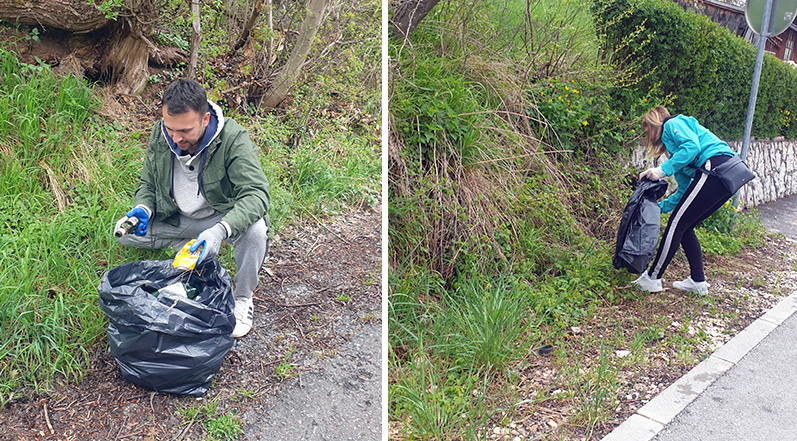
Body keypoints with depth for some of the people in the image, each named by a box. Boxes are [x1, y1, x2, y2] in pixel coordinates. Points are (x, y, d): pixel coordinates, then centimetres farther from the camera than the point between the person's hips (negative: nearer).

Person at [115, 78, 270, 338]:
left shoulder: (233, 138, -28)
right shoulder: (160, 136, -12)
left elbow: (256, 193, -35)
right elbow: (147, 185, 2)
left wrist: (221, 229, -50)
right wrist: (143, 209, -22)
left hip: (223, 215, -4)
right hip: (177, 217, 5)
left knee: (254, 230, -35)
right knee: (124, 234, -8)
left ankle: (243, 299, -9)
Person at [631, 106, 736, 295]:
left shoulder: (673, 123, 8)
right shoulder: (673, 149, 31)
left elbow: (692, 146, -14)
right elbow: (685, 190, 28)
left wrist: (662, 170, -12)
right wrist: (659, 207, 30)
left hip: (716, 167, -9)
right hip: (729, 178, 9)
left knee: (677, 224, -4)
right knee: (684, 228, 14)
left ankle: (652, 278, 2)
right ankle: (698, 281, 17)